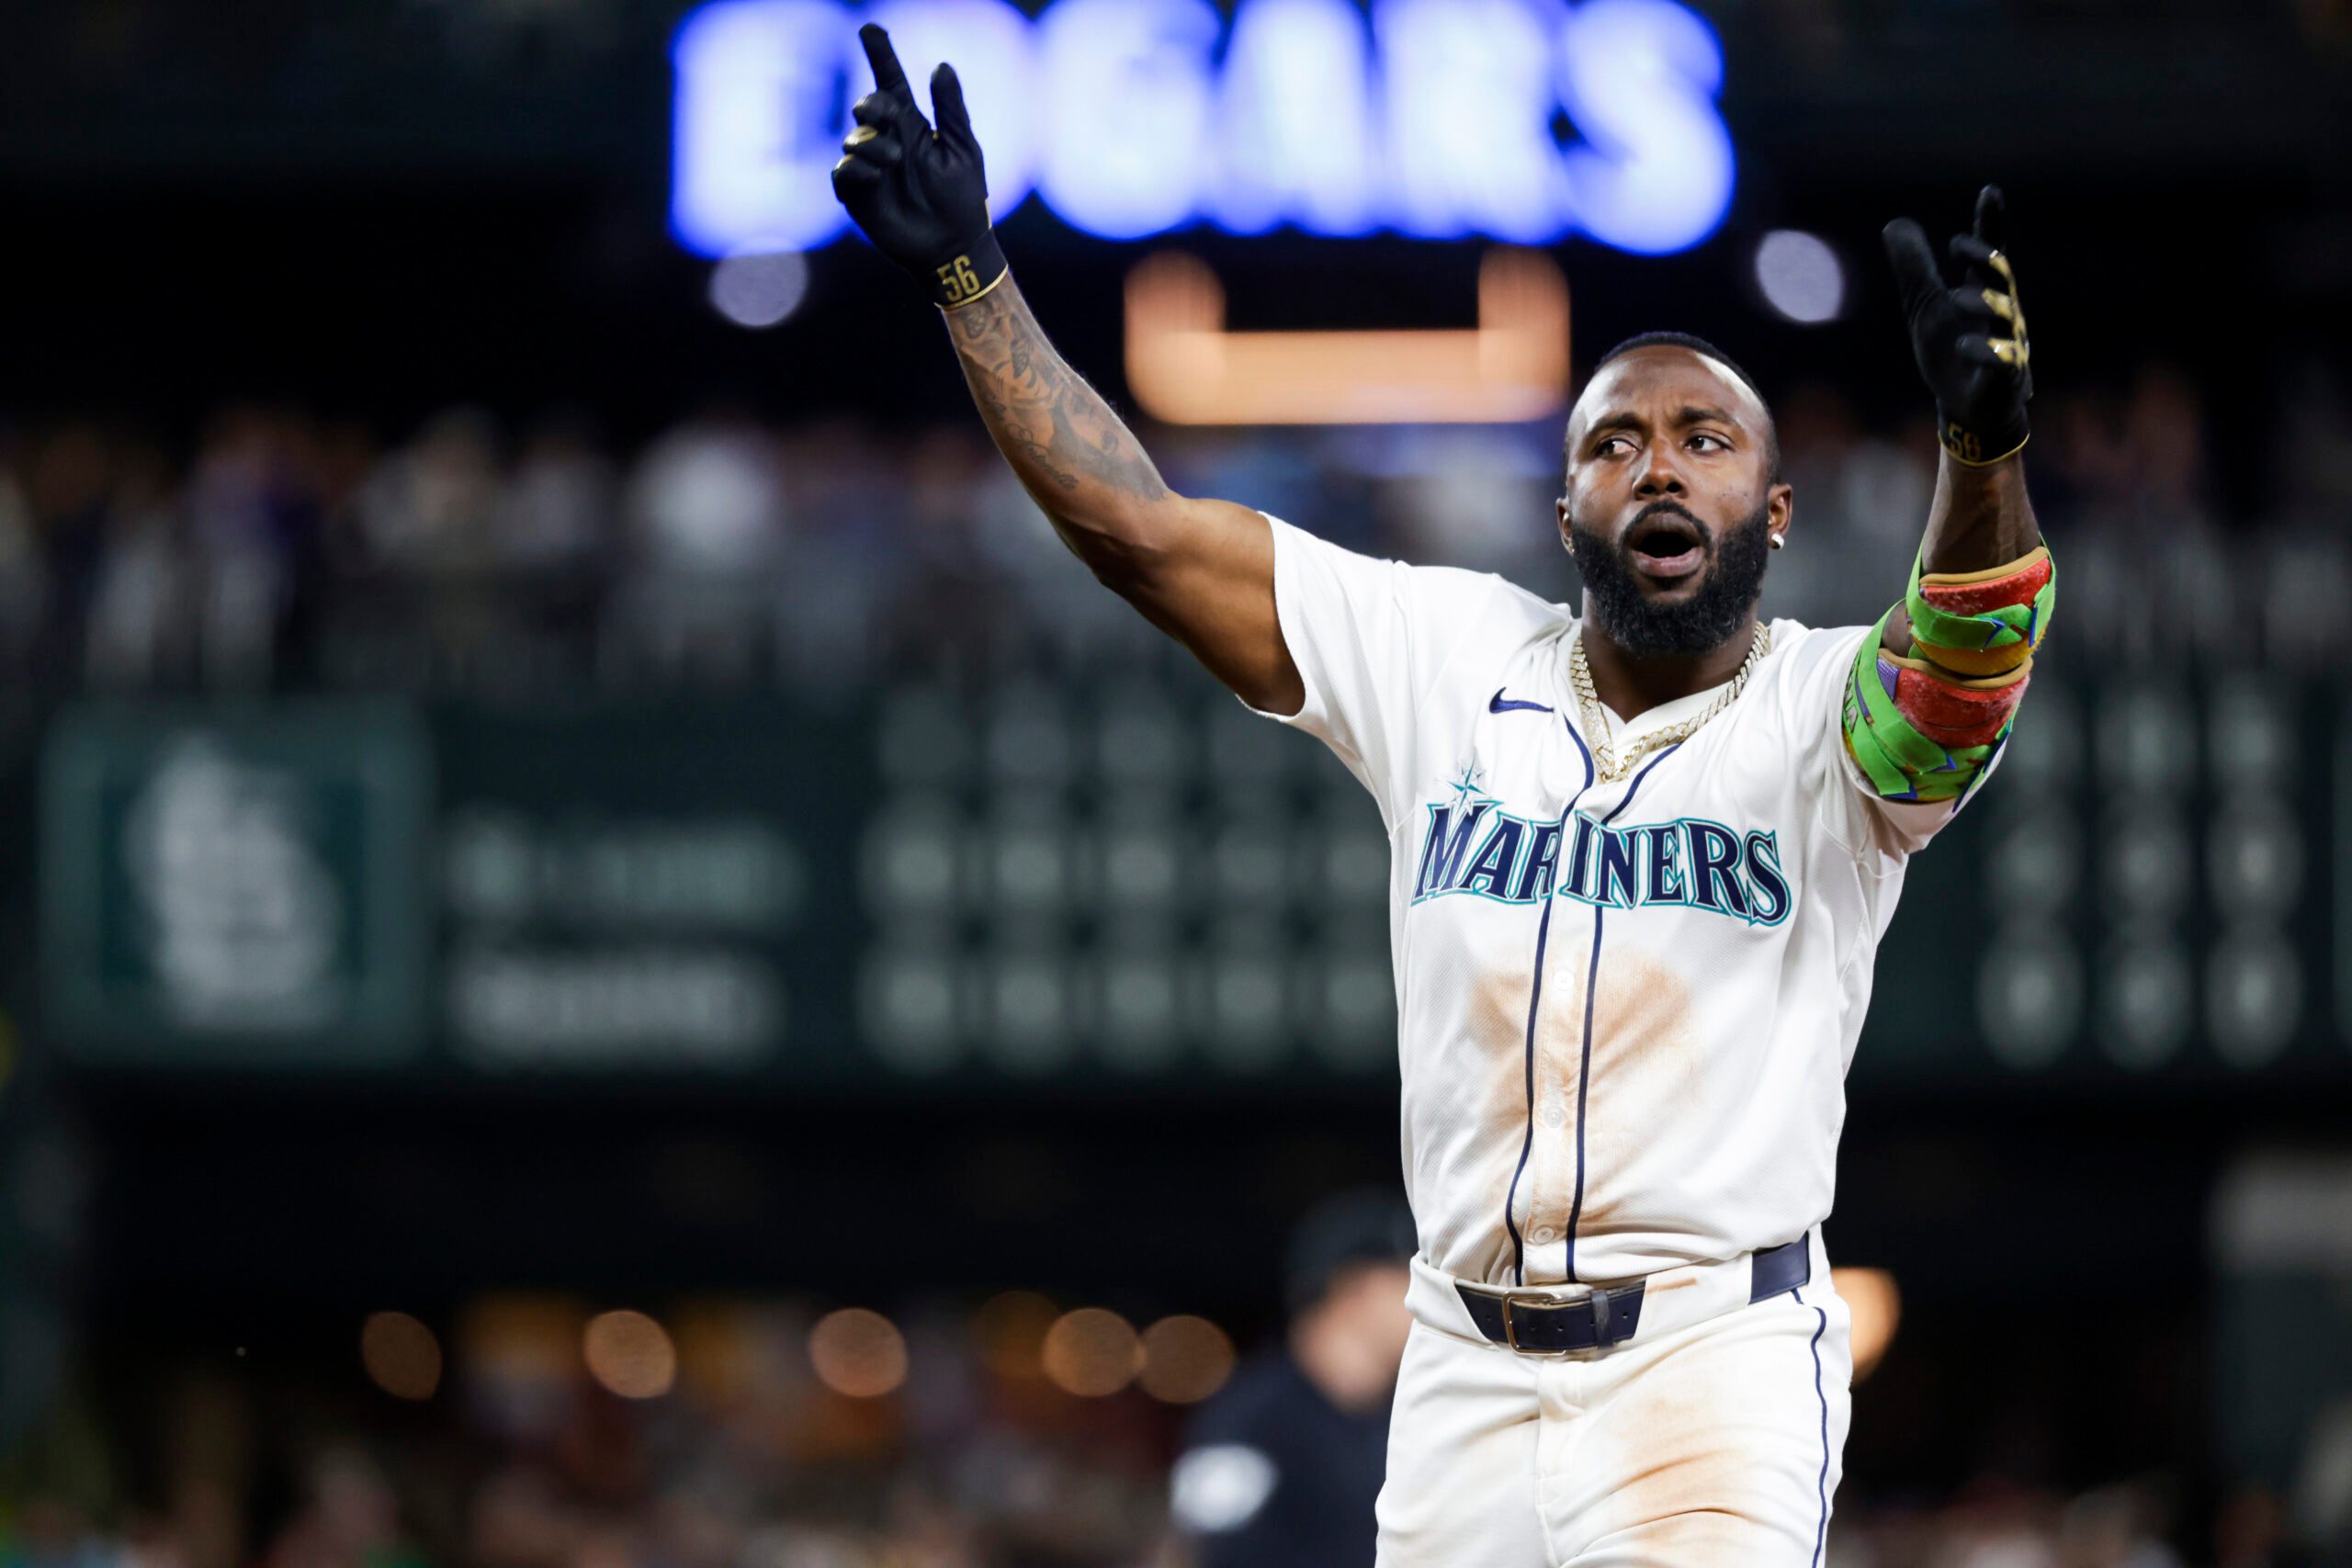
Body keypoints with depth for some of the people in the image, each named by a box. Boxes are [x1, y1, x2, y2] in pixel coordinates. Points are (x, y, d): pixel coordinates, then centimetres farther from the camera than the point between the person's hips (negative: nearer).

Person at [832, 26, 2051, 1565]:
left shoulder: (1830, 711, -3)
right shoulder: (1449, 661, 9)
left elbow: (1967, 661, -26)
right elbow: (1139, 528, 10)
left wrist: (1984, 447, -46)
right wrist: (970, 277, 5)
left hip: (1719, 1374, -4)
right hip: (1465, 1373, 4)